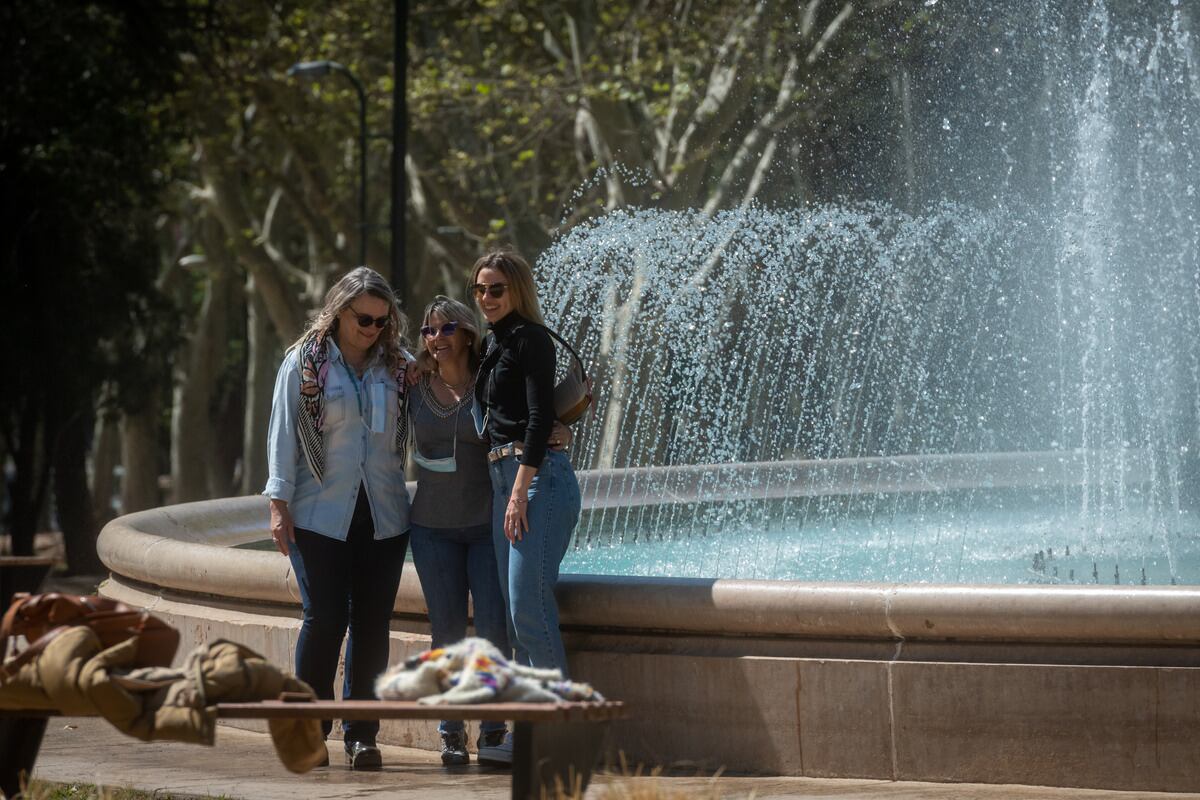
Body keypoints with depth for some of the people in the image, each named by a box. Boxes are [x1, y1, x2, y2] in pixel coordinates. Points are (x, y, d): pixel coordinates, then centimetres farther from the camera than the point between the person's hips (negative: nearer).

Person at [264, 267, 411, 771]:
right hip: (320, 515, -3)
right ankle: (310, 730, 5)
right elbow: (283, 433, 1)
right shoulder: (306, 362, 2)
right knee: (325, 617, -7)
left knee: (372, 622, 2)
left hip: (382, 516, 3)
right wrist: (279, 503, -5)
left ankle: (361, 735, 8)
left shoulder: (397, 366, 10)